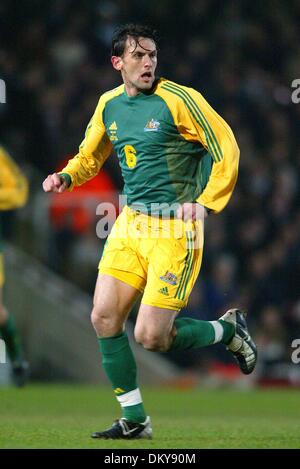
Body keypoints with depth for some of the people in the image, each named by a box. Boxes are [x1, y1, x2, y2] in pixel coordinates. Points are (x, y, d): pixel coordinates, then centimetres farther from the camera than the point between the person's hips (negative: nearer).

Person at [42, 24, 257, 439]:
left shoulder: (178, 99, -10)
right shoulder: (109, 105, 9)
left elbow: (227, 150, -11)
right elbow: (90, 156, 25)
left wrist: (205, 202, -23)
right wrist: (66, 177, 3)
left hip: (175, 228, -6)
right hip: (130, 222, 6)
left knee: (150, 336, -11)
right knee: (104, 317, -4)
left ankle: (228, 330, 17)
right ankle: (134, 420, 9)